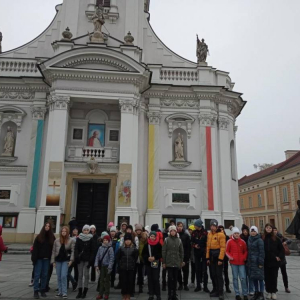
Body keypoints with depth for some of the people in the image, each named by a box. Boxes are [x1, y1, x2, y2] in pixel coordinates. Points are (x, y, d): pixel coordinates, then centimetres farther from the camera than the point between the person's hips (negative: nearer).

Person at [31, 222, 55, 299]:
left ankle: (43, 290, 17)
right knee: (37, 275, 0)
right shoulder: (39, 237, 0)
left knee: (45, 275, 7)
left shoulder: (52, 237, 5)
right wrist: (34, 258, -11)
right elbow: (35, 248, -3)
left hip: (47, 259, 2)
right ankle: (36, 291, 4)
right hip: (39, 258, -2)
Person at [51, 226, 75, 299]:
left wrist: (71, 260, -13)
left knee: (63, 276, -10)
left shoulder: (71, 240, -5)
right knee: (59, 277, 10)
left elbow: (73, 251, -5)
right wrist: (53, 261, 3)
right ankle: (60, 292, 21)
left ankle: (64, 293, -2)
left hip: (66, 260, -3)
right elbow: (53, 251, 6)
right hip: (58, 260, 4)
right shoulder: (57, 240, 3)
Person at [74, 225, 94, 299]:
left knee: (86, 275, -2)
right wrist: (77, 257, -13)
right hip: (80, 259, 2)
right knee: (80, 275, 5)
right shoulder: (79, 238, 5)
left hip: (87, 259, -2)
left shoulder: (91, 239, 0)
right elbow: (76, 248, 1)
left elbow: (92, 250, -3)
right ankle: (80, 291, 11)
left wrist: (91, 260, -11)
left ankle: (85, 291, 7)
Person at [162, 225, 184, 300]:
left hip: (177, 262, 2)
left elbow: (181, 251, 9)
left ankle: (174, 294, 18)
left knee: (175, 278, 8)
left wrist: (182, 261, 5)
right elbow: (164, 251, -2)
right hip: (169, 262, -2)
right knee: (170, 278, -3)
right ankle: (170, 294, 6)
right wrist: (163, 262, -5)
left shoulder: (179, 240, 5)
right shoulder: (166, 240, -2)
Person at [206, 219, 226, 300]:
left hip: (218, 256, -7)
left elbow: (223, 247, -15)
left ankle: (220, 292, 5)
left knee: (219, 275, -3)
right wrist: (207, 258, 8)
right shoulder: (209, 234, 10)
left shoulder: (221, 234, -11)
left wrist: (220, 259, -18)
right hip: (211, 256, 7)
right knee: (213, 274, 13)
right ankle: (215, 290, 26)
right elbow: (208, 246, 11)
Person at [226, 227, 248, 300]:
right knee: (235, 278, 6)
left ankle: (245, 294, 11)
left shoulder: (242, 241, 4)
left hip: (241, 262, 1)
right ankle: (237, 294, 15)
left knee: (243, 278, 0)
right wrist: (229, 256, -11)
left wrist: (244, 257, -2)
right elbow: (227, 251, 4)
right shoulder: (229, 241, -1)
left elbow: (246, 251, 13)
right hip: (233, 262, -1)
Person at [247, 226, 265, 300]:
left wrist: (261, 263, -16)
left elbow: (262, 252, -12)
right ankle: (256, 293, 23)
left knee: (260, 278, -1)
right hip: (251, 262, 7)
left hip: (257, 262, -6)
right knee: (253, 278, 11)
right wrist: (248, 261, 10)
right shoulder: (249, 240, 11)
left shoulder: (259, 240, -9)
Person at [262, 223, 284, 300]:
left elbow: (281, 249, 5)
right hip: (265, 262, 0)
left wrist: (280, 257, -4)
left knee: (274, 277, 7)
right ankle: (269, 292, 18)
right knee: (267, 277, 7)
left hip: (274, 261, 0)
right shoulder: (262, 238, -4)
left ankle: (274, 292, 18)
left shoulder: (276, 238, -1)